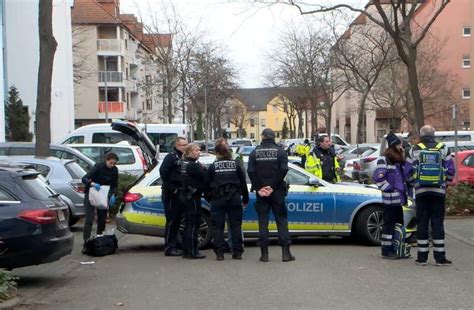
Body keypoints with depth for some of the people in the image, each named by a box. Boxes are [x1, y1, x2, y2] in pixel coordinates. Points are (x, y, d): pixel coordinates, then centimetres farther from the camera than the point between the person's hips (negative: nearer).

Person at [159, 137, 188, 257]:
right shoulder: (171, 157, -9)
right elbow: (163, 172, -21)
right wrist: (171, 189, -19)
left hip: (179, 193, 8)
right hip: (171, 194, -8)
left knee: (177, 220, 12)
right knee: (171, 221, -5)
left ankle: (173, 246, 20)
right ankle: (169, 248, 0)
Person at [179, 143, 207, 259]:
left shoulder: (183, 163, 10)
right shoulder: (194, 165, -18)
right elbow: (204, 178, -17)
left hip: (184, 196, 9)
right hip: (193, 196, -9)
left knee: (188, 224, 14)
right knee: (193, 225, -4)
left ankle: (186, 251, 19)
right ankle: (192, 252, -1)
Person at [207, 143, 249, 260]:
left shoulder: (213, 167, 1)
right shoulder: (236, 165, 6)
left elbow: (207, 184, 4)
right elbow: (243, 183, 9)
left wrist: (209, 198, 17)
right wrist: (245, 199, 16)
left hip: (217, 199, -1)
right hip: (234, 198, 2)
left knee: (218, 226, 3)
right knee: (235, 225, 6)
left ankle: (219, 253, 0)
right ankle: (237, 252, 4)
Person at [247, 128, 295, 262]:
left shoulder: (255, 152, 4)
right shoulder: (280, 152, 0)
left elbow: (250, 171, -6)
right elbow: (283, 170, -12)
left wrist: (258, 188, -7)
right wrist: (273, 187, -11)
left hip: (261, 192, 1)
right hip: (277, 191, -1)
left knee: (263, 221, 5)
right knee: (281, 219, 4)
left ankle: (264, 253, 3)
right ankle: (286, 252, -1)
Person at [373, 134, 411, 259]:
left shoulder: (399, 159, 17)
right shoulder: (384, 159, -10)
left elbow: (404, 176, 26)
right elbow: (378, 177, -18)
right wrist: (389, 188, -16)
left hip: (399, 198, 9)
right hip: (390, 198, -9)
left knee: (399, 223, 13)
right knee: (389, 224, -5)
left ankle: (397, 248, 21)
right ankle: (386, 250, 1)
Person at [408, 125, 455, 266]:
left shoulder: (415, 150, 0)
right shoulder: (442, 149, 2)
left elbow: (409, 172, 1)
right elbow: (450, 170, 2)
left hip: (421, 191, 0)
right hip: (439, 191, 0)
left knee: (422, 223, 5)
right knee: (438, 223, 2)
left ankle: (422, 257, 6)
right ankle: (440, 257, 0)